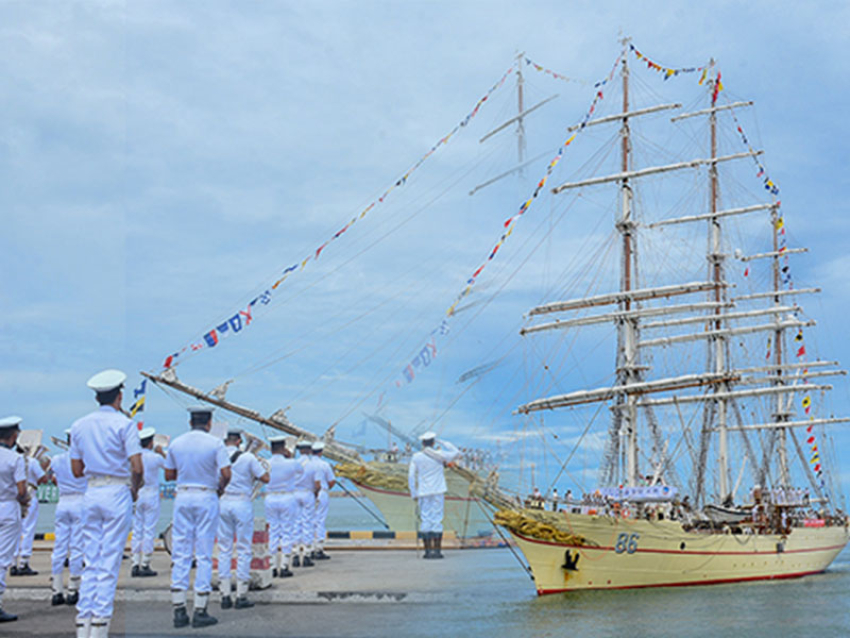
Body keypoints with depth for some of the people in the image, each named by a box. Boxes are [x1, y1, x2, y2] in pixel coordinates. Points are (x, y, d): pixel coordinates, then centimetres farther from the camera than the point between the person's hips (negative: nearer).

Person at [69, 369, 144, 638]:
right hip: (117, 494, -5)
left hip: (91, 493, 5)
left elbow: (77, 470, 10)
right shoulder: (124, 424, -7)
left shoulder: (79, 425, 9)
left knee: (90, 561, 9)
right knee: (109, 562, -2)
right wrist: (135, 490, 4)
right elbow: (137, 467, -13)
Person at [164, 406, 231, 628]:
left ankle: (179, 610, 4)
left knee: (180, 554, 6)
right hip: (206, 498, -3)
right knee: (204, 555, 1)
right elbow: (226, 474, -14)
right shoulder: (215, 443, -7)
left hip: (182, 496, 3)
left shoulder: (176, 443, 4)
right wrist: (220, 489, 5)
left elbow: (169, 475, 9)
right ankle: (200, 612, 2)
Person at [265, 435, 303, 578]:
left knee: (274, 533, 9)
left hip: (270, 499, 3)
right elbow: (301, 470, 9)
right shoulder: (291, 464, -10)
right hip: (287, 498, -3)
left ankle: (276, 567, 10)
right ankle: (284, 567, -1)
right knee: (287, 533, 2)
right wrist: (291, 458, 15)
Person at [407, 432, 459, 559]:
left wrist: (414, 494, 6)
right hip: (438, 492, -1)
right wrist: (442, 442, 14)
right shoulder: (439, 455, -3)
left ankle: (428, 550, 3)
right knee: (437, 520, 0)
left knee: (425, 521, 5)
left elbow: (411, 476, -1)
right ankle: (437, 550, -3)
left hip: (423, 493, 1)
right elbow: (456, 453, 12)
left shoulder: (416, 457, 1)